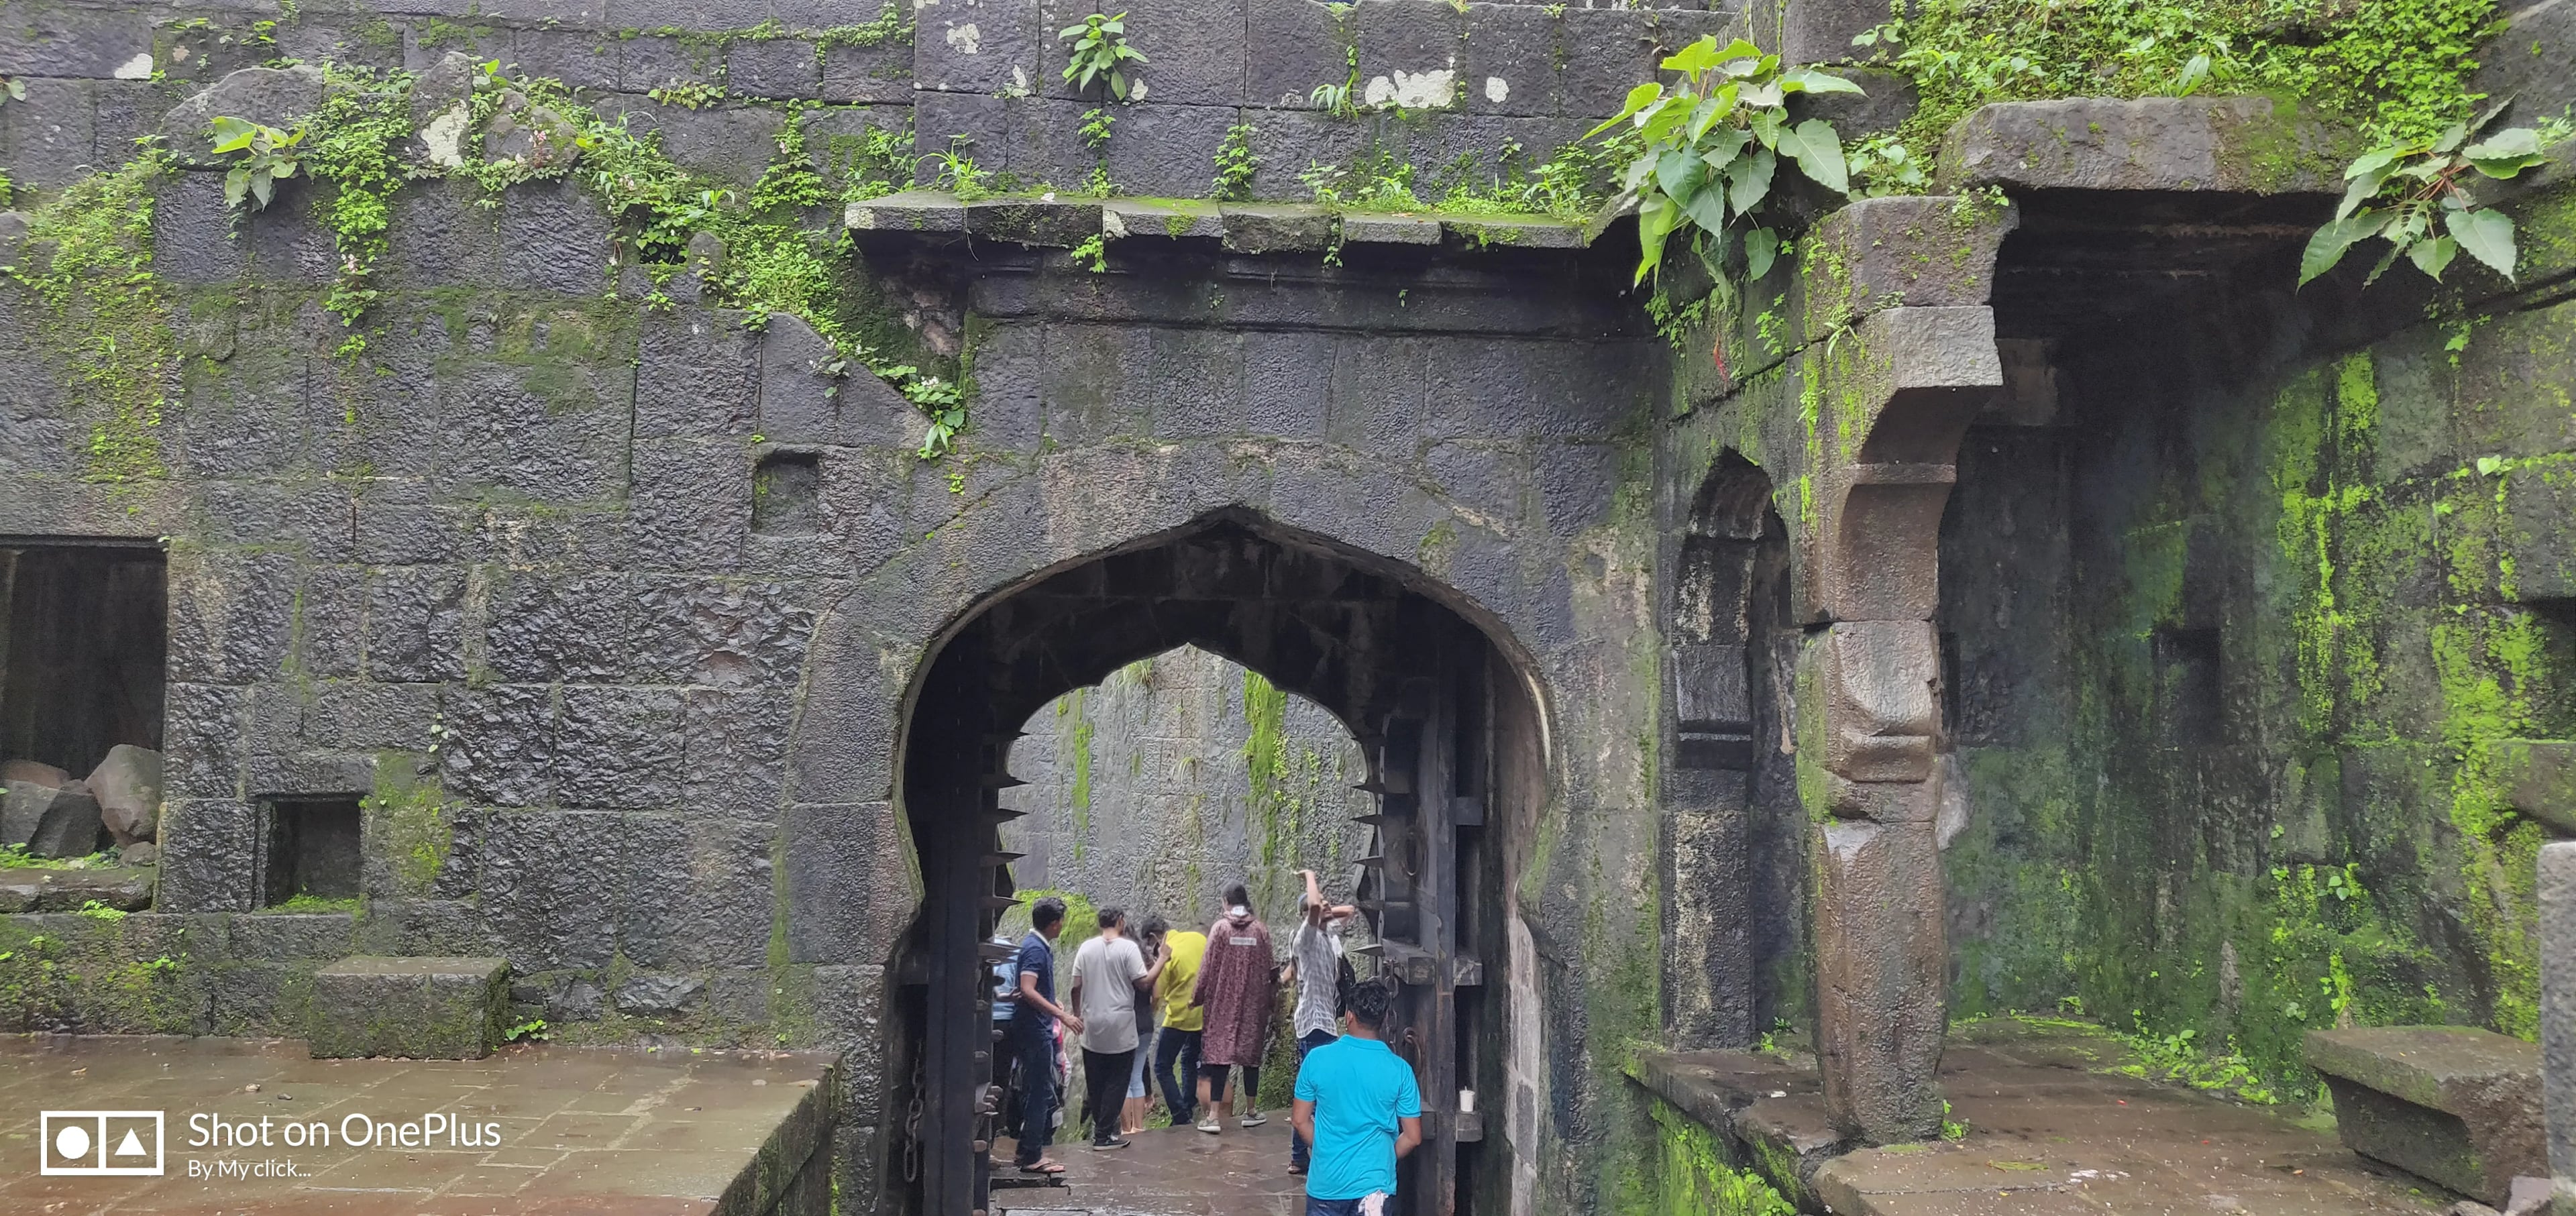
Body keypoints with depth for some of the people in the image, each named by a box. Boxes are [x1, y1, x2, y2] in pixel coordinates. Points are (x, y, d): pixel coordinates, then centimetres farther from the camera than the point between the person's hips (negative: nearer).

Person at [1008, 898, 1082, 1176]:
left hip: (1038, 1030, 10)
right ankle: (1032, 1157, -1)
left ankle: (1026, 1150, 21)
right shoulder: (1035, 949, -18)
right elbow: (1028, 991, -28)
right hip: (1035, 1030, -10)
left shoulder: (1041, 946, 14)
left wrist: (1060, 1009, 24)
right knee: (1040, 1092, -6)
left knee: (1035, 1091, 14)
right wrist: (1062, 1015, -27)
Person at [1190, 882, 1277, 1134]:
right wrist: (1267, 995, 21)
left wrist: (1197, 996, 6)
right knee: (1251, 1053, 13)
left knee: (1219, 1052, -2)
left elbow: (1208, 967, -4)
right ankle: (1250, 1111, 21)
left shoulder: (1220, 927, -6)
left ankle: (1213, 1116, -8)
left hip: (1223, 1002, -2)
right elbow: (1269, 968, 5)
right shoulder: (1260, 929, -1)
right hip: (1253, 1003, 2)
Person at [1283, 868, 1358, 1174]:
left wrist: (1329, 911, 11)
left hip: (1324, 1021, 9)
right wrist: (1310, 875, -14)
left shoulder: (1329, 933, 13)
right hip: (1314, 1022, -9)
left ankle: (1298, 1158, 18)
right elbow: (1314, 904, -30)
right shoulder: (1305, 936, -12)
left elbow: (1350, 910, 29)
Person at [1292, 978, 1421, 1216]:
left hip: (1327, 1182, 0)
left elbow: (1300, 1120, 1)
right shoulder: (1399, 1070, -7)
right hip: (1374, 1185, 0)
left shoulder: (1318, 1059, -7)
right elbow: (1413, 1137, -3)